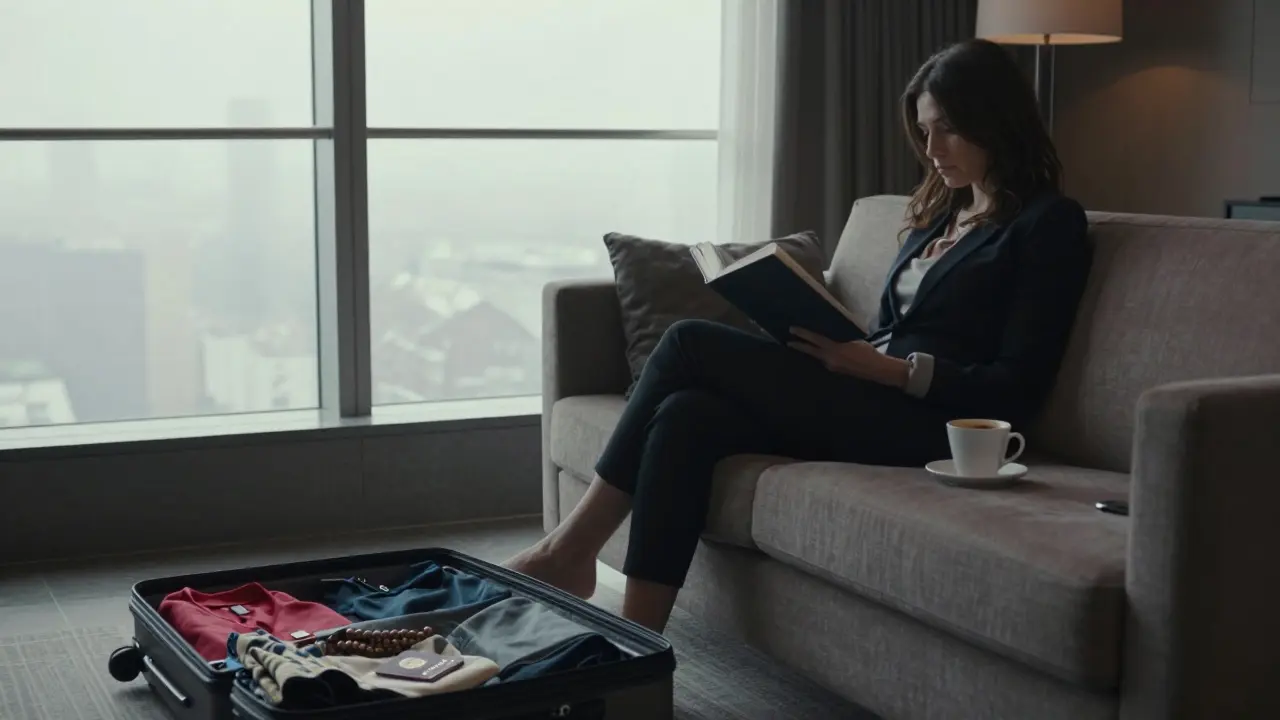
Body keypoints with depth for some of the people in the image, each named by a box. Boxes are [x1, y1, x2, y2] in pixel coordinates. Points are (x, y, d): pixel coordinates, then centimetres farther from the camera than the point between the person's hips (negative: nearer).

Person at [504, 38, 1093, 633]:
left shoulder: (1049, 224, -1)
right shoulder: (938, 213, 23)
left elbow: (1016, 389, -9)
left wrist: (890, 370, -18)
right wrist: (840, 349, -3)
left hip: (921, 423, -7)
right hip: (868, 401, 7)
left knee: (690, 345, -15)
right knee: (685, 417, -21)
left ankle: (573, 547, -6)